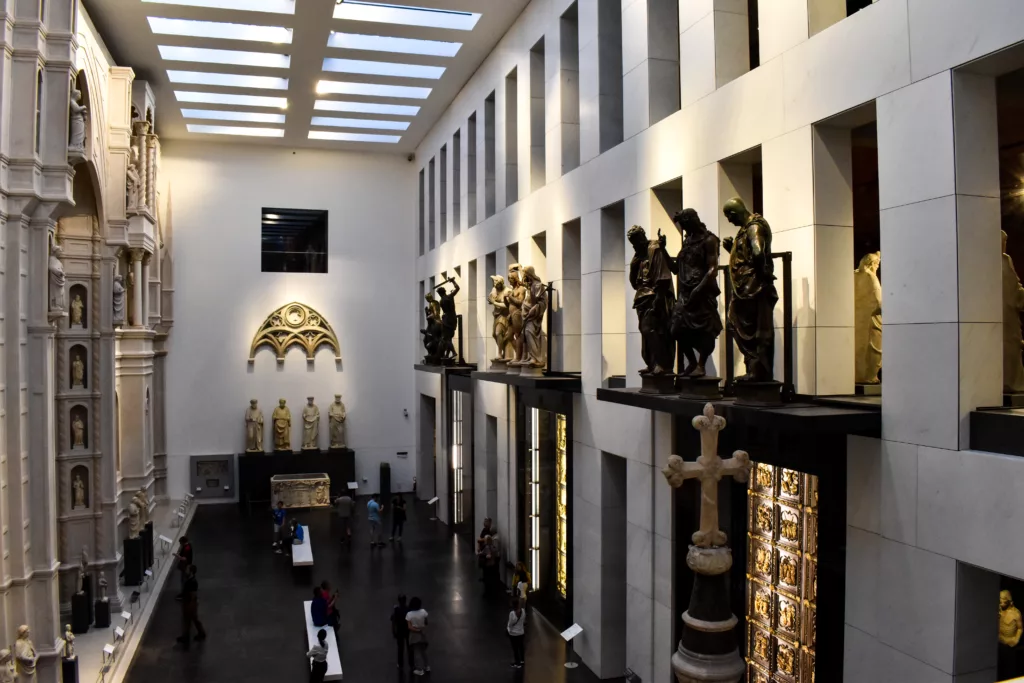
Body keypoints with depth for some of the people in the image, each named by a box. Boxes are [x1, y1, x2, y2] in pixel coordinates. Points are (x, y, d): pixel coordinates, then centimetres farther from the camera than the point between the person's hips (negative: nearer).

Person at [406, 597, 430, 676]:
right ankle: (426, 666, 31)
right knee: (423, 650, 23)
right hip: (423, 633, 3)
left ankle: (420, 669, 16)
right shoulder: (423, 612, -15)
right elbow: (426, 622, -4)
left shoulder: (409, 614, -21)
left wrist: (417, 630, -11)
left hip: (414, 634, -3)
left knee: (417, 652, 10)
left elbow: (409, 627, -20)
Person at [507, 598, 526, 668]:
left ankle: (518, 664, 29)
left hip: (513, 634, -5)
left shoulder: (512, 613, -30)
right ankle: (522, 660, 45)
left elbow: (510, 624, -18)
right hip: (521, 632, 5)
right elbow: (524, 621, 0)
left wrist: (507, 628, 2)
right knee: (521, 646, 26)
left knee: (515, 648, 14)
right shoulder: (523, 610, -15)